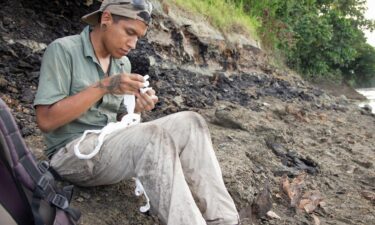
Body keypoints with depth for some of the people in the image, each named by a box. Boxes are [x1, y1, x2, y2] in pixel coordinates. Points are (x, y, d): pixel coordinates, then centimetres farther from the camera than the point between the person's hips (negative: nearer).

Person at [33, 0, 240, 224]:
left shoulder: (123, 63, 11)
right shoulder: (63, 50, -9)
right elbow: (46, 120, -17)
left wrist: (135, 108, -6)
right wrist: (103, 86, -20)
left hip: (112, 146, 7)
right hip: (71, 154, -6)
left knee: (190, 123, -13)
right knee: (153, 137, -34)